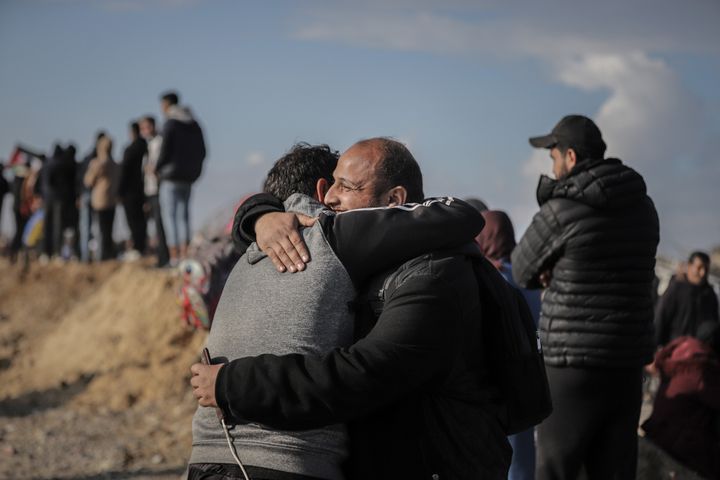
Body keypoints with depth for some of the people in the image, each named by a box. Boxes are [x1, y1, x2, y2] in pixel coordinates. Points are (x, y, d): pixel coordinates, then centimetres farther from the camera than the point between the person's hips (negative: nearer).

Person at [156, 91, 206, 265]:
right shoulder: (194, 125, 11)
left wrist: (157, 169, 1)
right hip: (188, 177, 7)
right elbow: (202, 152, 12)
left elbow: (165, 152, -15)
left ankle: (174, 256, -8)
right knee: (183, 215, 11)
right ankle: (184, 254, 6)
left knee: (169, 215, -4)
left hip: (171, 175, -7)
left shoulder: (170, 125, -11)